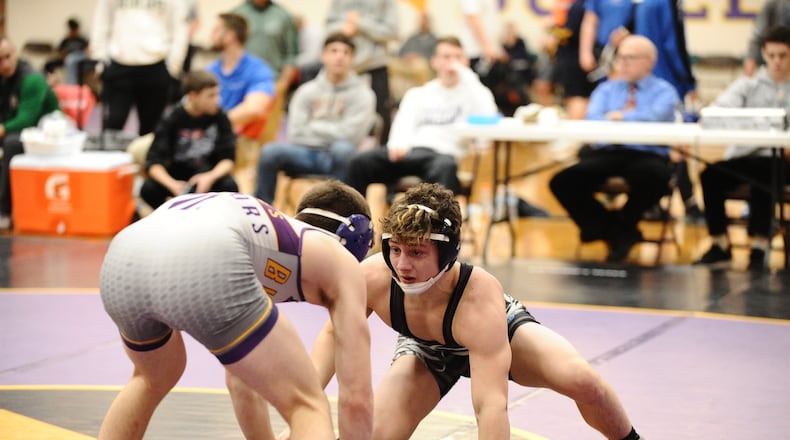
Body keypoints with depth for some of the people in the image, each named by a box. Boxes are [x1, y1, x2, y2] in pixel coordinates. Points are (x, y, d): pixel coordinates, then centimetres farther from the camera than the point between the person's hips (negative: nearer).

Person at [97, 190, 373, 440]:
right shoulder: (340, 262, 26)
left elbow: (240, 379, 51)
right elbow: (357, 397, 21)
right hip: (201, 266, -7)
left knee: (154, 381, 39)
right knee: (308, 409, 8)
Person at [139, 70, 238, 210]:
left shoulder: (219, 117, -11)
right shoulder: (172, 120, -14)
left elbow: (228, 159, -11)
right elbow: (153, 163, -18)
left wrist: (210, 177, -32)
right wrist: (172, 184, -37)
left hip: (209, 175, 1)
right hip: (177, 176, -1)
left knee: (230, 187, -31)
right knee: (149, 189, -30)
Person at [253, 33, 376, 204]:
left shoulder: (362, 93, 1)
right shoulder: (307, 90, 9)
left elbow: (350, 134, -9)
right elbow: (295, 133, 1)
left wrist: (312, 127, 1)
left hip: (338, 159, -2)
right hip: (305, 154, 3)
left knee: (343, 149, -38)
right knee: (270, 151, -25)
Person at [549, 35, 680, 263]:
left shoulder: (663, 91, 12)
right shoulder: (606, 89, 21)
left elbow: (656, 116, -12)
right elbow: (592, 118, -1)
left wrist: (620, 116, -5)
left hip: (648, 155, -3)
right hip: (605, 153, 3)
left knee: (654, 176, -39)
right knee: (563, 182, -23)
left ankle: (621, 225, -7)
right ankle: (618, 232, -5)